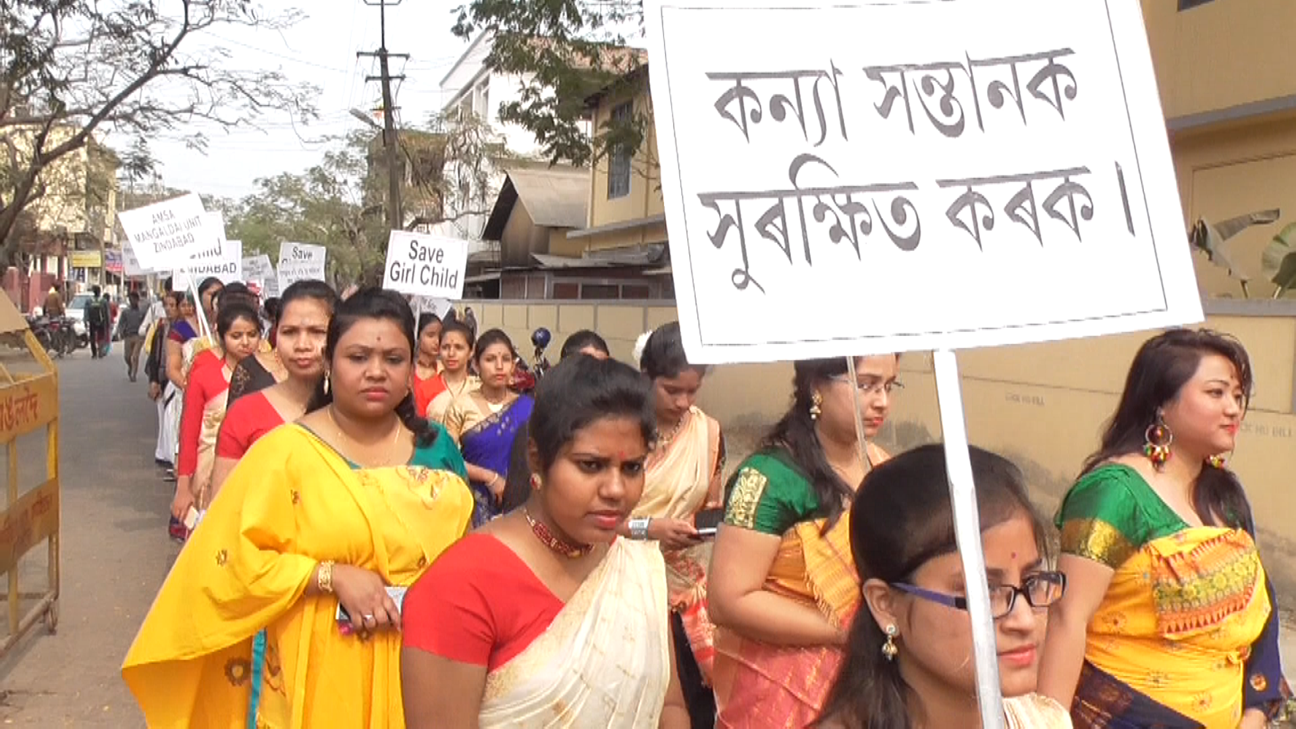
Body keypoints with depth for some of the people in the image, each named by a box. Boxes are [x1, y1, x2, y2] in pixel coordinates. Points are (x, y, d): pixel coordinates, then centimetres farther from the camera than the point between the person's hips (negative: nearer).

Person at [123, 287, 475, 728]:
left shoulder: (434, 447, 3)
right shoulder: (285, 452, -10)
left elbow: (463, 546, 10)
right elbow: (232, 561, -12)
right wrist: (332, 577, -18)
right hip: (319, 674, -3)